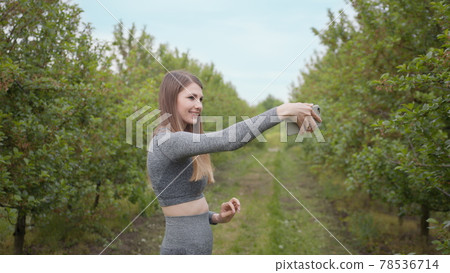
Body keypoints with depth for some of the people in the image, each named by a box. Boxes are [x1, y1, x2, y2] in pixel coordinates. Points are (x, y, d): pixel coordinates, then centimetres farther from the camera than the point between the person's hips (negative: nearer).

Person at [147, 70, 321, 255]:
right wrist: (283, 111, -28)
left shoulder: (180, 143, 12)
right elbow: (228, 139, -30)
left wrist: (217, 217, 2)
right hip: (183, 250, -9)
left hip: (199, 247, 9)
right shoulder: (166, 141, -17)